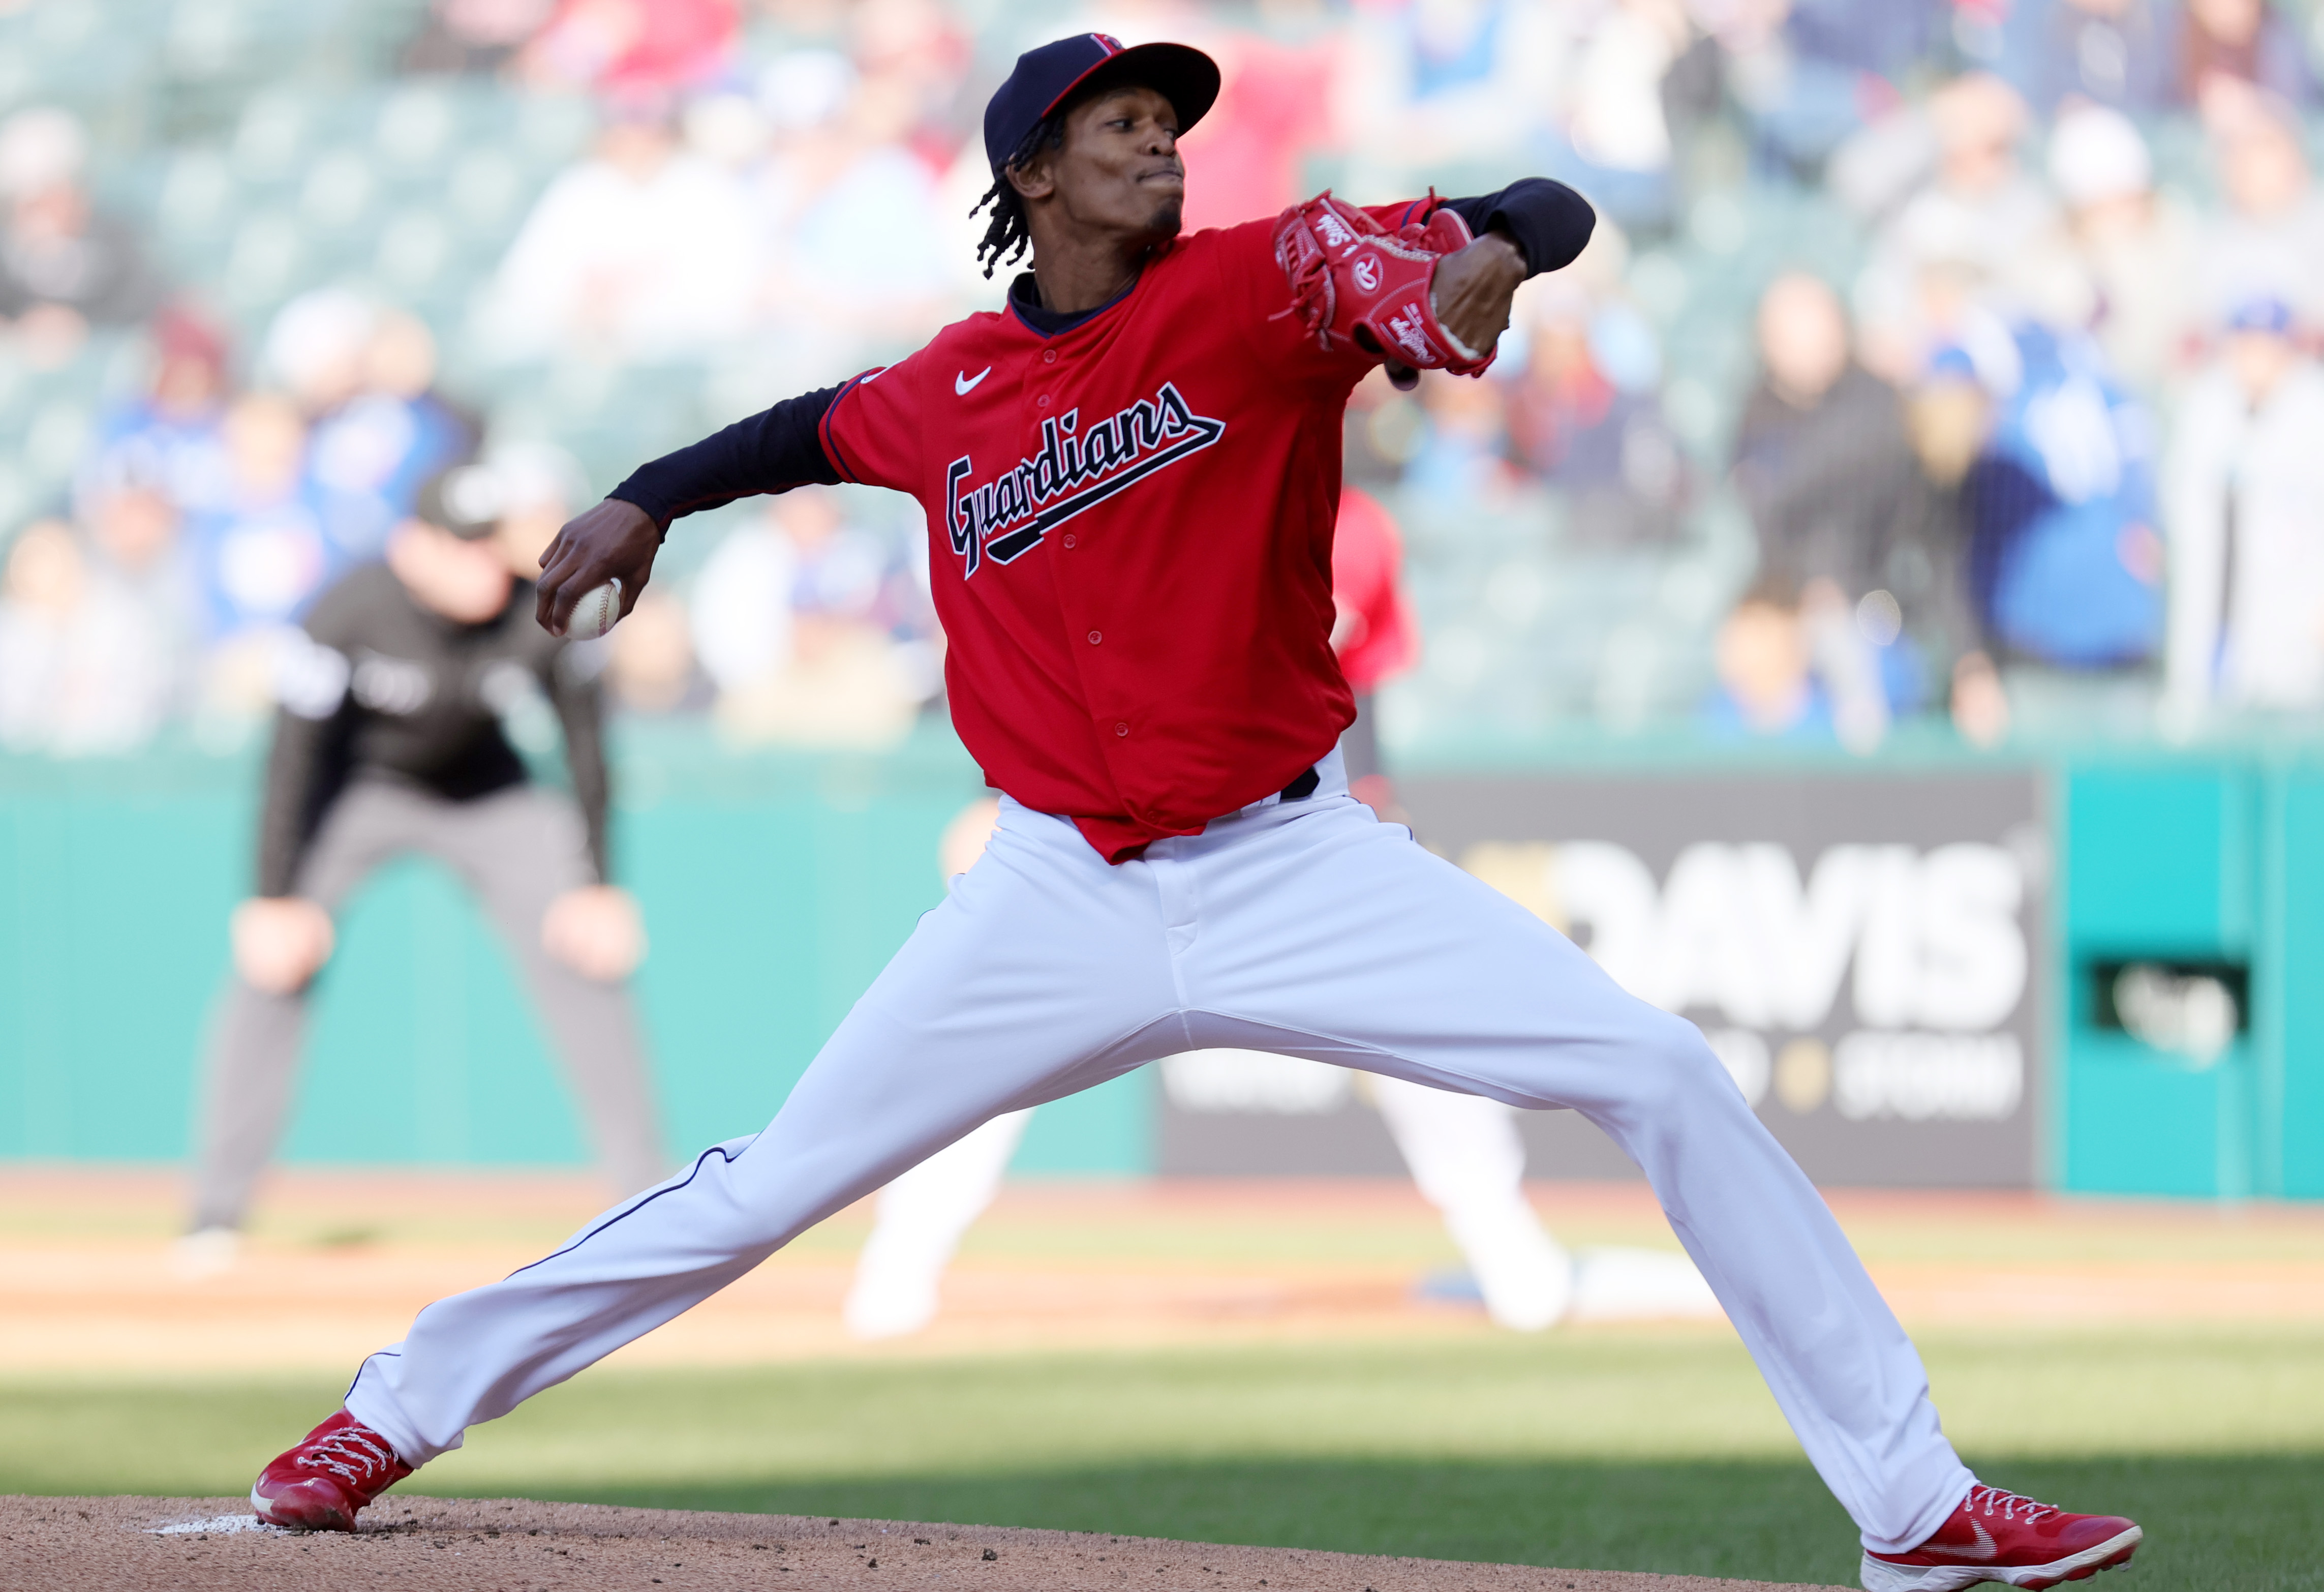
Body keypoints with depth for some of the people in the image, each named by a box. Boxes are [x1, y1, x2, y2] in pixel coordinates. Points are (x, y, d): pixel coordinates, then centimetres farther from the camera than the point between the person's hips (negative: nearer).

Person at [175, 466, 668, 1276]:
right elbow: (296, 754, -26)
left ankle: (646, 1187, 4)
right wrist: (275, 899, -28)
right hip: (359, 787, -2)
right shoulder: (349, 615, -31)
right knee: (271, 962, -17)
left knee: (587, 952, -8)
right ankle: (218, 1206, -8)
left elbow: (586, 745, -13)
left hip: (485, 796, 2)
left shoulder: (535, 616, -24)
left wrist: (598, 886, -12)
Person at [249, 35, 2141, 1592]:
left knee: (1665, 1077, -14)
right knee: (774, 1184, 1)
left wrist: (1482, 257, -36)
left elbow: (1555, 215, -15)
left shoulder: (1255, 288, -5)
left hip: (1302, 872, -1)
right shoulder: (947, 396, 4)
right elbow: (825, 427, 29)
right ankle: (404, 1406, 18)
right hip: (1065, 901, 1)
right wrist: (651, 499, 20)